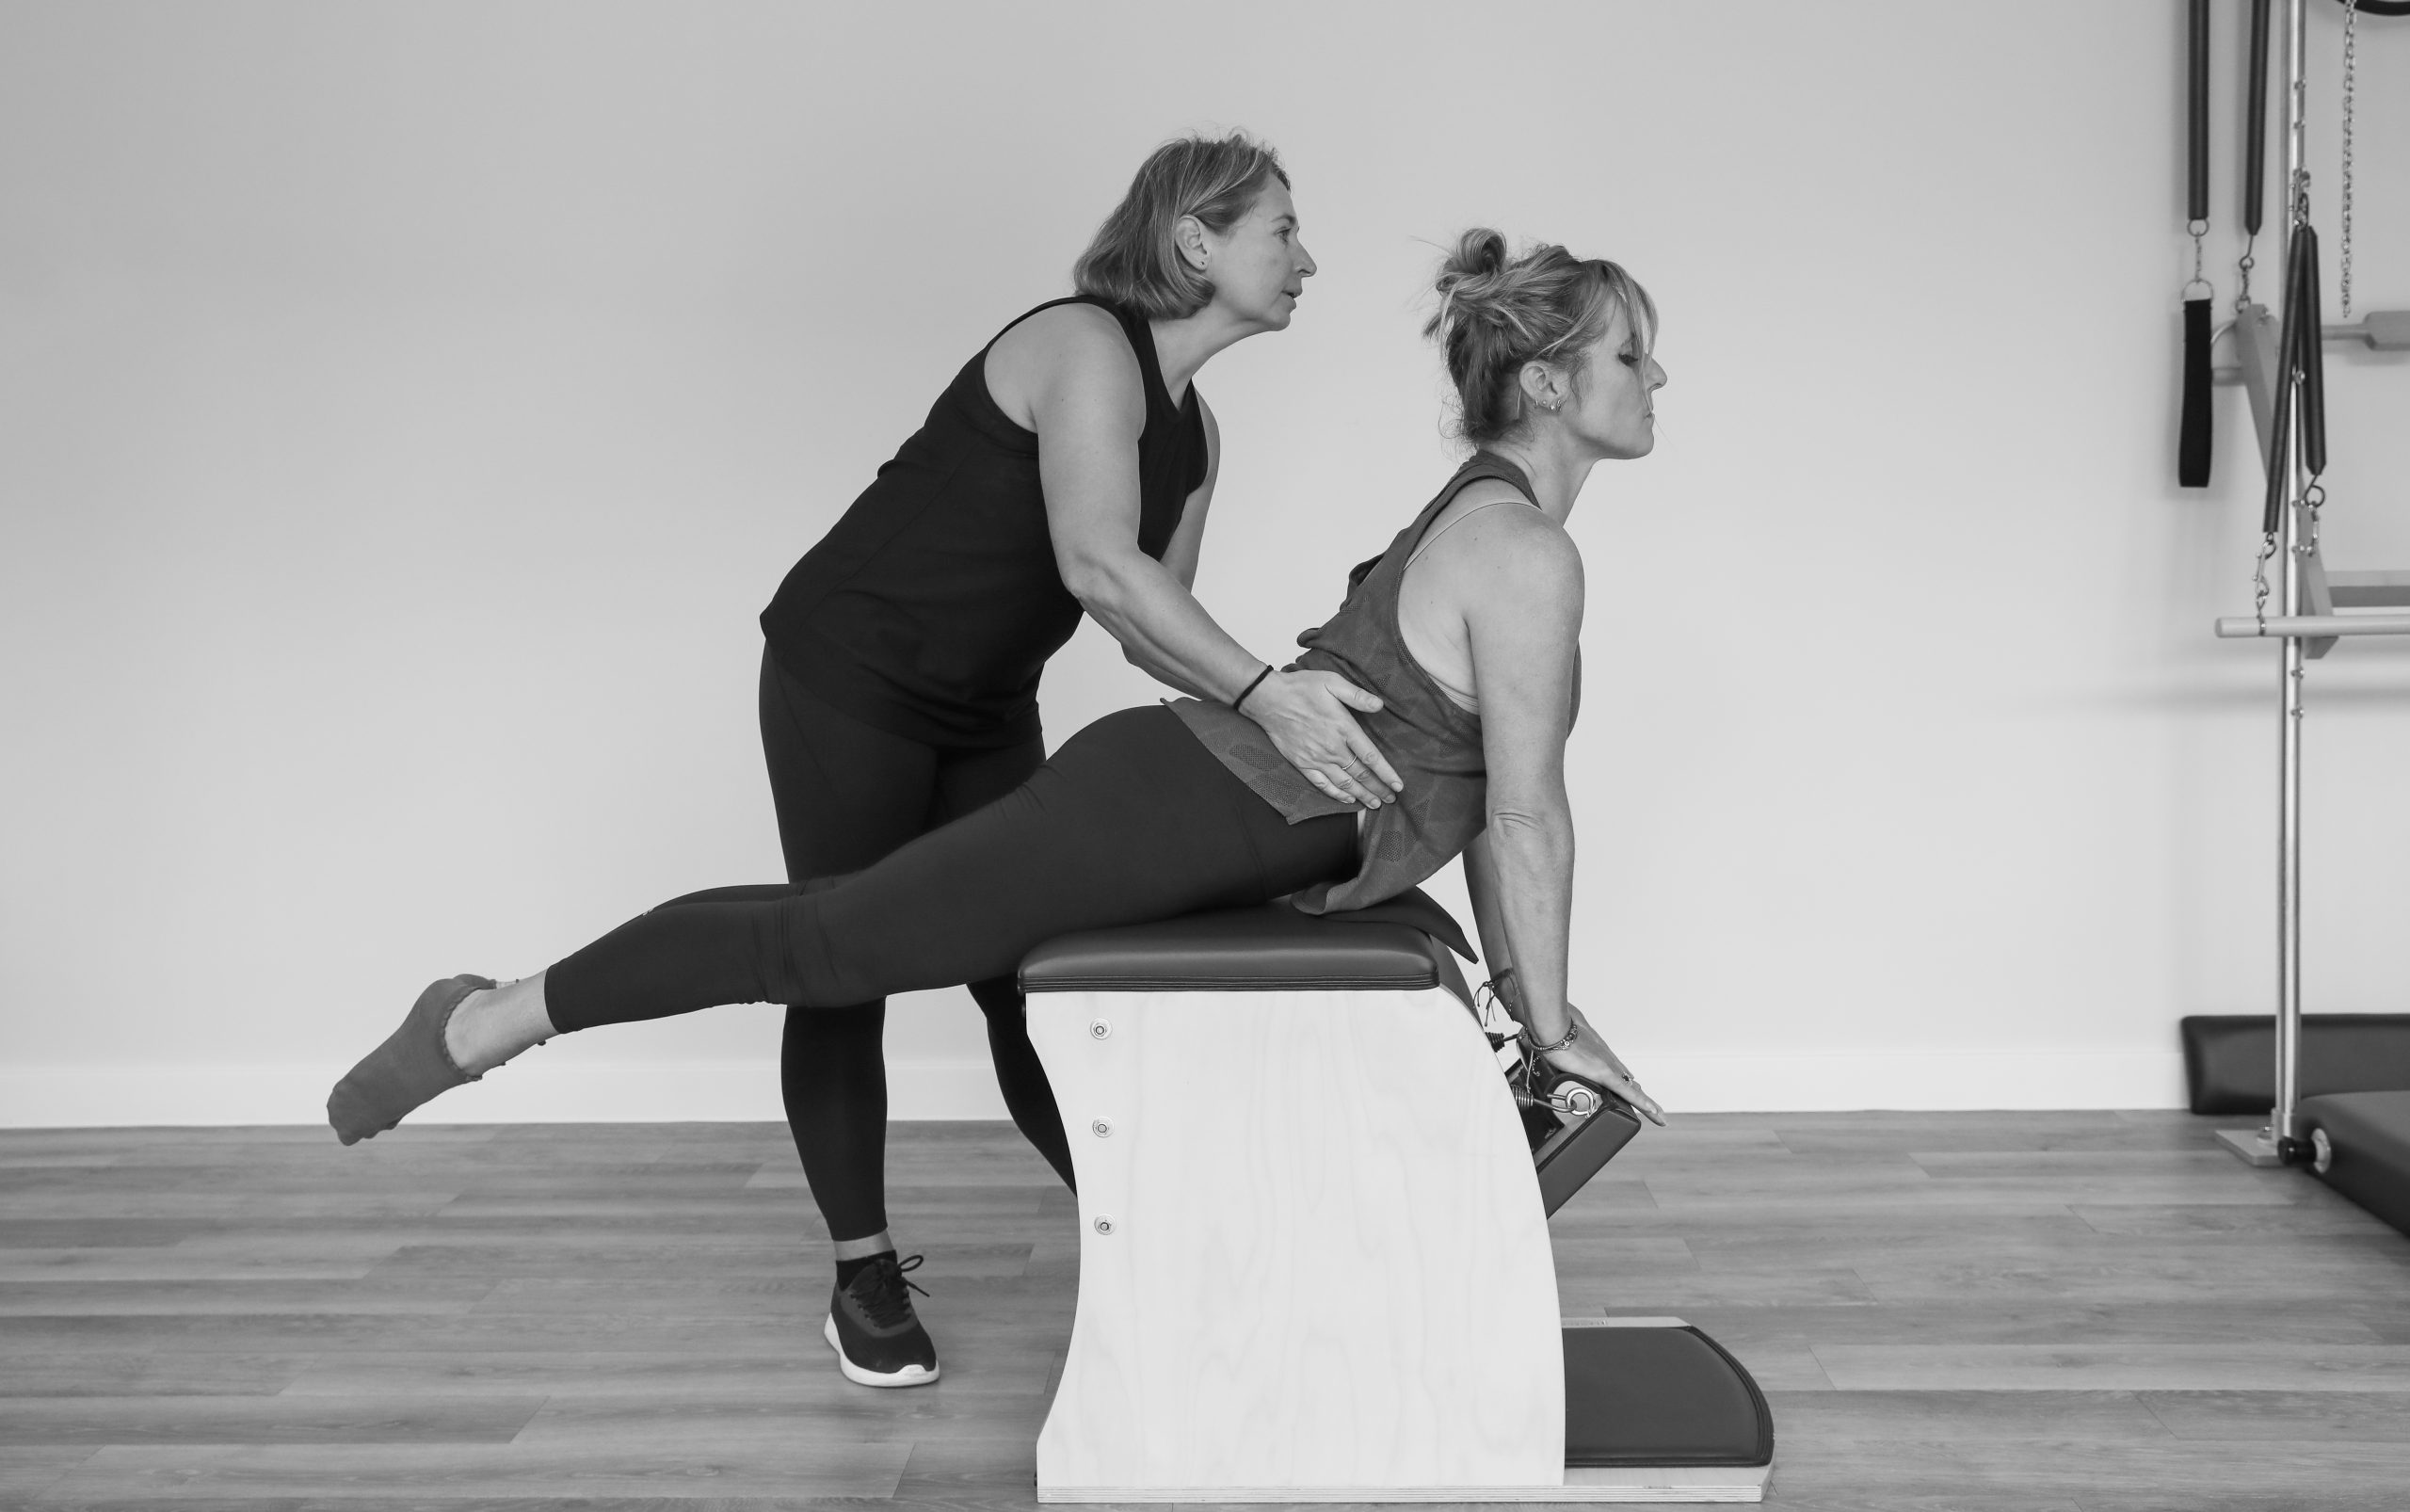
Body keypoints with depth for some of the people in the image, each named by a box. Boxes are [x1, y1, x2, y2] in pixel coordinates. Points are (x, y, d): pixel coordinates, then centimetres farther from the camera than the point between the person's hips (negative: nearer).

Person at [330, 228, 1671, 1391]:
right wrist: (1554, 1022, -3)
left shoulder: (1489, 511, 15)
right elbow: (1528, 811, -14)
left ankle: (490, 1021, 26)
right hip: (1165, 812, -9)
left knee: (840, 935, 15)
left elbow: (1471, 778, 20)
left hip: (1186, 800, 9)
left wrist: (1515, 973, 21)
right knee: (829, 934, -1)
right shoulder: (1526, 552, -16)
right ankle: (490, 1023, 11)